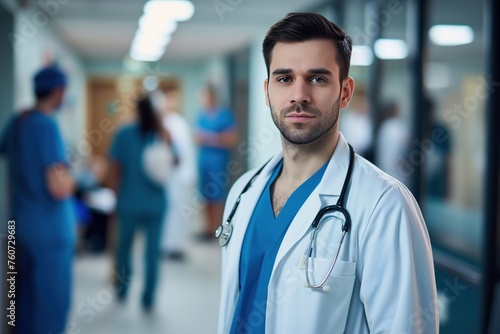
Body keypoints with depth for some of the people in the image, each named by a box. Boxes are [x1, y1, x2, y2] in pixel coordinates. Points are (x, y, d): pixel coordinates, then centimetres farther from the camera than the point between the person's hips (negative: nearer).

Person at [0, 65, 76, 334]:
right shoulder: (47, 125, -20)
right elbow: (60, 189, -26)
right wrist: (73, 174, -7)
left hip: (22, 221, 8)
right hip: (50, 227, -8)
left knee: (26, 292, 20)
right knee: (52, 299, 3)